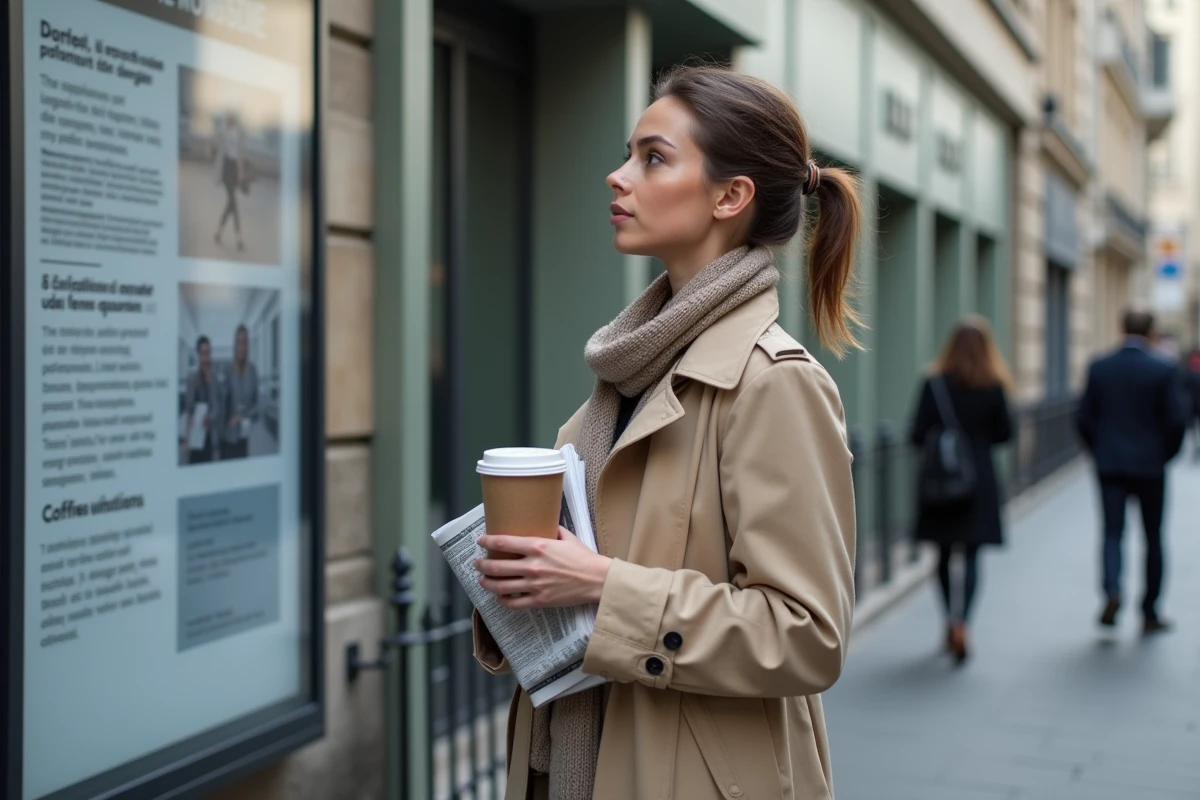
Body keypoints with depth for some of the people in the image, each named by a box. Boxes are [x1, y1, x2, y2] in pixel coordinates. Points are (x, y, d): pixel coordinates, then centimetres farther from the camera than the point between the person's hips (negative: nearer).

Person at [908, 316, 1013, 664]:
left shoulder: (934, 385, -7)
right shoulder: (993, 387, -4)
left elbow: (917, 435, -8)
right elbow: (1004, 434, 3)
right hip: (979, 481, 0)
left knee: (944, 555, 14)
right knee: (971, 555, 2)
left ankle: (952, 623, 23)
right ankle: (960, 623, -16)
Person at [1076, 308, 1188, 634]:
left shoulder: (1099, 368, -1)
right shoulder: (1164, 371, -9)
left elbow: (1084, 418, 0)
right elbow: (1177, 420, -11)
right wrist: (1166, 453, 6)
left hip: (1109, 465, 1)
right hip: (1150, 466, -1)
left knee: (1112, 533, 5)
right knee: (1153, 538, 11)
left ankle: (1112, 591, -21)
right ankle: (1149, 613, 17)